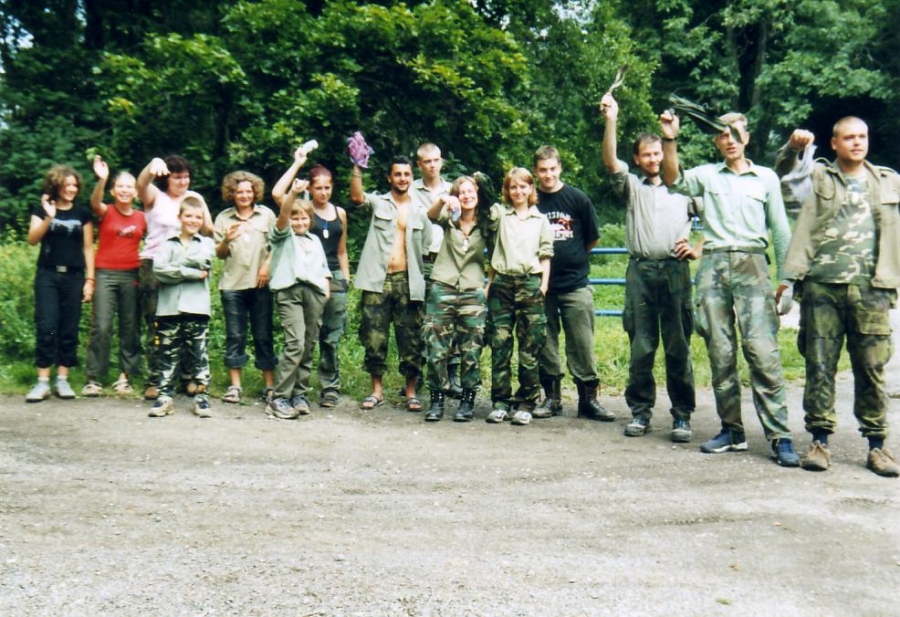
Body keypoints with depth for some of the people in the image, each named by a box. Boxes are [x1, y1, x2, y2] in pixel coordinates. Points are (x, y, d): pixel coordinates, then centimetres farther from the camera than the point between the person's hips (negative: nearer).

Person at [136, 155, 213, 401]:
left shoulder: (195, 198, 14)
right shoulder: (155, 196, 5)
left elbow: (208, 231, 8)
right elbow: (141, 184, -17)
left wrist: (203, 224, -16)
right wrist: (153, 164, -38)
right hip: (155, 265, -2)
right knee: (156, 325, -2)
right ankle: (154, 379, 2)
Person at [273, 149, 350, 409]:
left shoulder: (340, 213, 14)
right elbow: (277, 193, -16)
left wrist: (346, 279, 14)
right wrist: (297, 163, -9)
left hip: (335, 278, 4)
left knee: (332, 337, 5)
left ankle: (331, 387, 12)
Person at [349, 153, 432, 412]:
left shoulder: (420, 211, 11)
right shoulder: (378, 203, 8)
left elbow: (426, 248, 12)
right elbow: (357, 197, -13)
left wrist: (421, 278, 3)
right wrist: (357, 166, -24)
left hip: (407, 281, 1)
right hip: (377, 280, -1)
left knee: (410, 338, 2)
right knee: (374, 336, 3)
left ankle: (411, 391, 14)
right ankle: (377, 390, 15)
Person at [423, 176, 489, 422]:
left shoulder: (485, 223, 7)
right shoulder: (449, 218, 6)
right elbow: (431, 215, -16)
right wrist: (442, 199, -35)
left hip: (473, 293, 0)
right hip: (442, 289, 0)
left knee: (471, 351, 1)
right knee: (437, 348, 0)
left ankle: (467, 401, 12)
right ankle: (437, 400, 10)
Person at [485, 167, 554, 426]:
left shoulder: (540, 219, 13)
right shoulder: (499, 214, 15)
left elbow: (545, 256, 10)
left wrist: (543, 286, 2)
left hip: (530, 284, 0)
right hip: (502, 283, 0)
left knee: (530, 347, -1)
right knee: (499, 344, 0)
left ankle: (525, 403, 6)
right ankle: (500, 401, 7)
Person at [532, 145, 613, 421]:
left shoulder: (577, 199, 1)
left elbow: (593, 238, 9)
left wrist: (573, 257, 10)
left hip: (575, 284, -1)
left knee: (582, 344, 0)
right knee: (545, 343, 7)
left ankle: (589, 399, 8)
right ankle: (552, 397, 19)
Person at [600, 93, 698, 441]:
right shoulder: (631, 187, 15)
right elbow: (610, 162, -3)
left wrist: (696, 250, -1)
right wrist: (611, 121, -15)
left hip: (675, 271, 0)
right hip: (640, 271, 1)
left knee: (678, 347, -1)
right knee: (641, 347, 2)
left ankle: (682, 416, 5)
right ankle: (641, 412, 11)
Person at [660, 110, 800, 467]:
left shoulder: (766, 178, 14)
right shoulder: (706, 175, 15)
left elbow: (780, 229, 13)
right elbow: (674, 181, -5)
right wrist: (670, 140, -17)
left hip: (751, 265, -2)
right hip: (713, 265, 2)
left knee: (762, 350, -12)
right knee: (720, 353, 3)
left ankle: (779, 436, -10)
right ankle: (732, 430, 12)